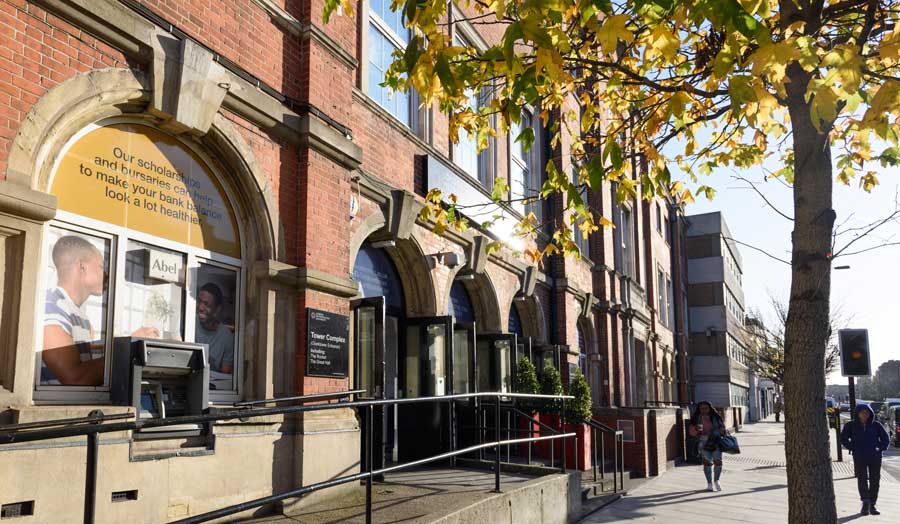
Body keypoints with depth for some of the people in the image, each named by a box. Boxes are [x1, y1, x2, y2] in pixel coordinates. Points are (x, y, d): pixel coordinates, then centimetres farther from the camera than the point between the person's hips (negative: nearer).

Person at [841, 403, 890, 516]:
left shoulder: (876, 425, 7)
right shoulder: (851, 425, 3)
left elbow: (886, 439, 11)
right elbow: (843, 439, 6)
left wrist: (880, 449, -3)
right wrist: (853, 448, -5)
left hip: (875, 458, 2)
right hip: (859, 458, -2)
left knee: (875, 481, 3)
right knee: (862, 479, -10)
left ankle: (872, 505, 11)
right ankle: (865, 502, -15)